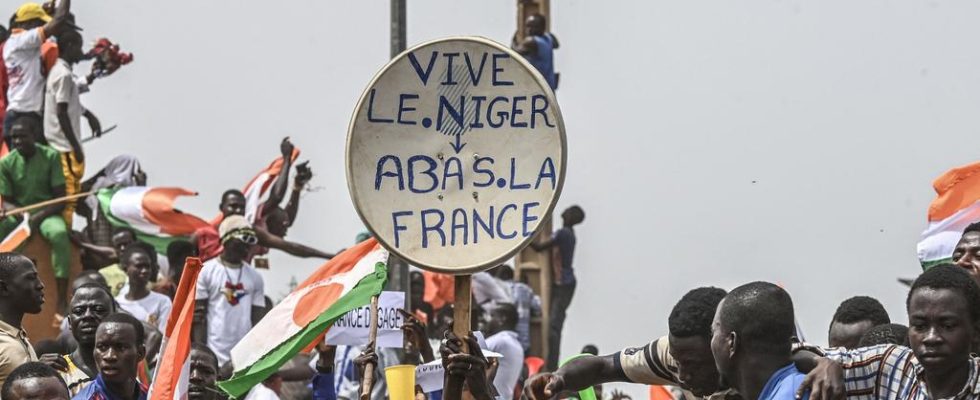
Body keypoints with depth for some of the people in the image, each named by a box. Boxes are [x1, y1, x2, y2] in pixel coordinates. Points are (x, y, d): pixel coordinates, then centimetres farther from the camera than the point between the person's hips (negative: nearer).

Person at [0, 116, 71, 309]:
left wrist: (39, 216, -20)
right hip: (17, 214, 3)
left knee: (59, 234, -36)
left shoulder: (50, 157, -7)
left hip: (47, 213, -3)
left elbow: (60, 199, -6)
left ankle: (62, 301, -36)